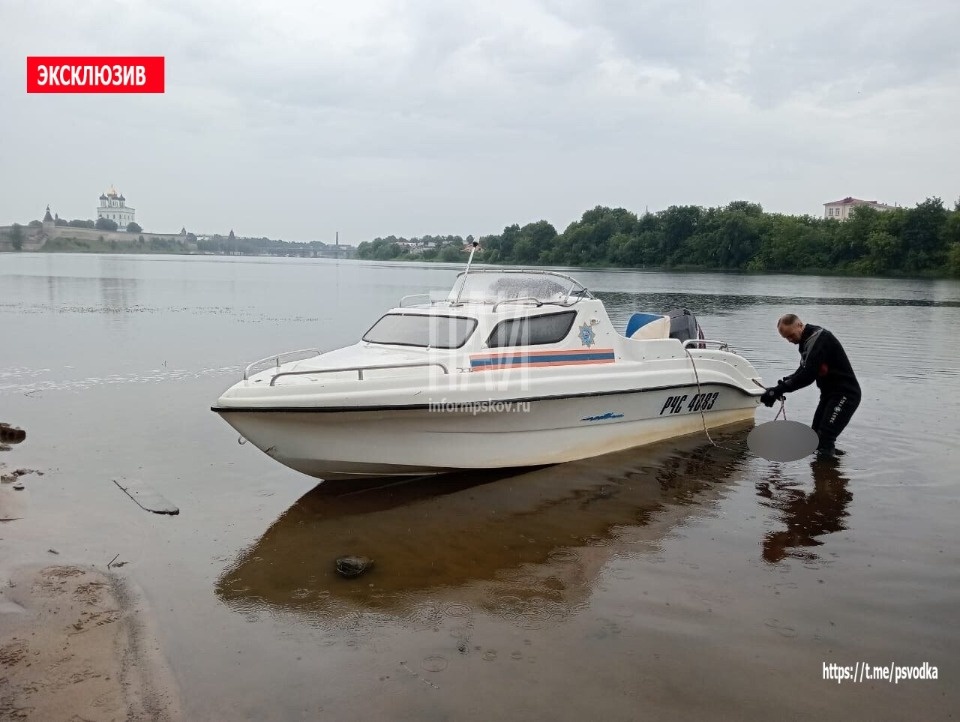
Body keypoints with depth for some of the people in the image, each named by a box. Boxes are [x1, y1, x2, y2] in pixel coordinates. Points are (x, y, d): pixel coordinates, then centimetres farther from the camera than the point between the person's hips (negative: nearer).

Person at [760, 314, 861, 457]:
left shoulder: (819, 337, -21)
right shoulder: (808, 341, 10)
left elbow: (808, 375, -29)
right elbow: (803, 371, 14)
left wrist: (779, 390, -28)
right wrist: (783, 384, -5)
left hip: (845, 393, -10)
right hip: (829, 393, 10)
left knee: (825, 438, -16)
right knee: (815, 439, 14)